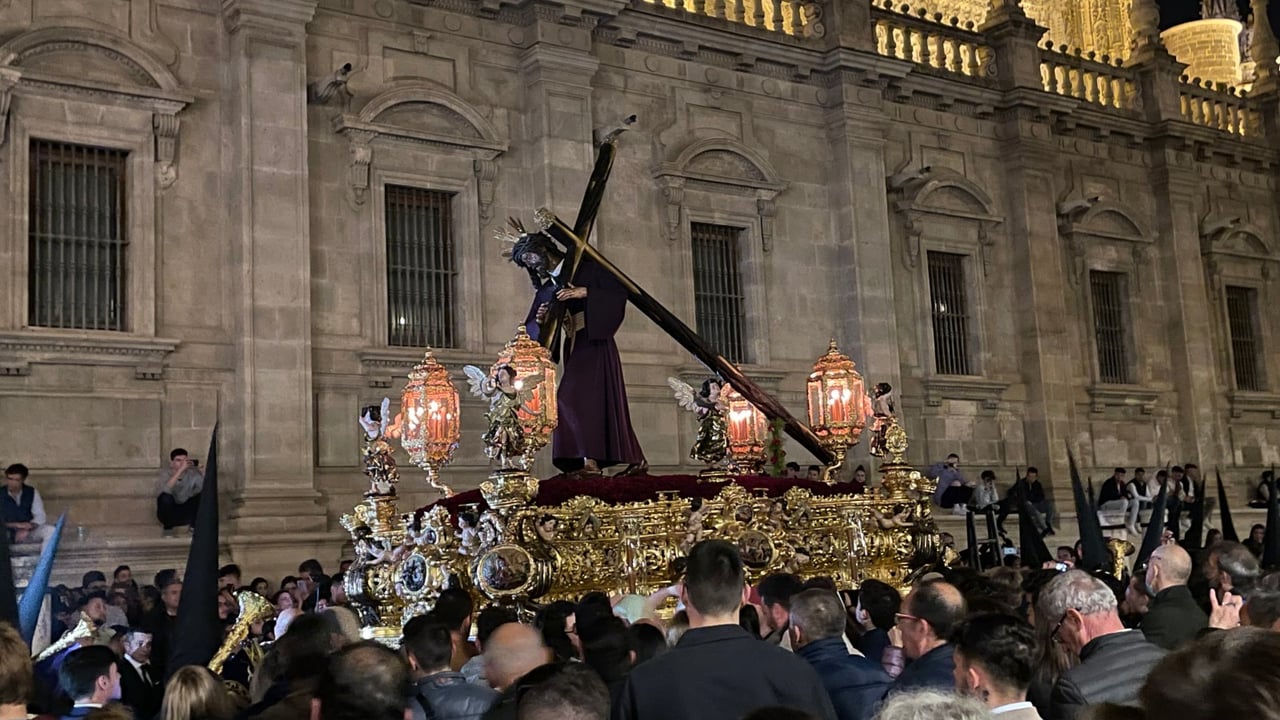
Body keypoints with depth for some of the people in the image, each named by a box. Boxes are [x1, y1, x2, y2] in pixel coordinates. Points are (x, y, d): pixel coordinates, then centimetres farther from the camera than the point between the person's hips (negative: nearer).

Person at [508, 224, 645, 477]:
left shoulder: (586, 269, 1)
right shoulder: (545, 290, 17)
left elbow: (620, 289, -10)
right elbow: (530, 329, 13)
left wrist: (585, 292, -18)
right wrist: (539, 321, -9)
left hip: (595, 341, -7)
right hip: (573, 347, 7)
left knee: (572, 397, -20)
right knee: (595, 400, 2)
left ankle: (590, 461, -22)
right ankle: (634, 459, 7)